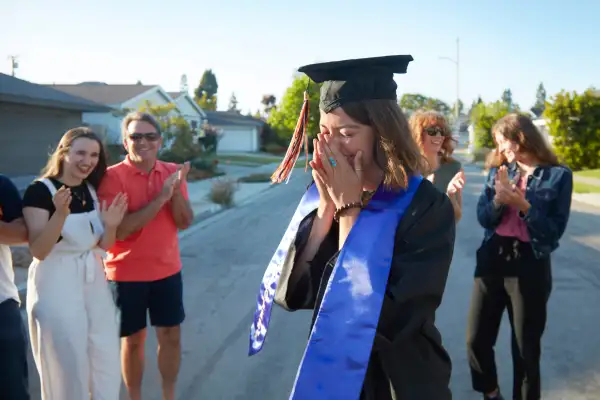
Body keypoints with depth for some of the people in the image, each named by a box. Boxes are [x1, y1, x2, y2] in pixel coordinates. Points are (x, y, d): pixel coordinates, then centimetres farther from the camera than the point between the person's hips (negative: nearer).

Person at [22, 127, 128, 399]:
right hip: (56, 284, -6)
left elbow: (103, 245, 7)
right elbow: (38, 251, -20)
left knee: (107, 358, 13)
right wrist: (61, 213, -32)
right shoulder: (40, 191, -15)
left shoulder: (93, 190, 4)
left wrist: (111, 225, -14)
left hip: (94, 279, 6)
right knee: (67, 364, 9)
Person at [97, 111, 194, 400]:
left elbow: (184, 222, -4)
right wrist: (161, 197, -25)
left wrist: (177, 189, -21)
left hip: (167, 270, 4)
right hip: (127, 274, -4)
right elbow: (119, 230, -22)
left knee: (171, 335, 12)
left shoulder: (172, 172, 0)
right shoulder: (112, 176, -13)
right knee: (133, 339, 10)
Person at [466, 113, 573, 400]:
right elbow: (483, 217, 0)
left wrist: (522, 204, -20)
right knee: (476, 339, 8)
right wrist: (499, 199, -18)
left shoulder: (558, 175, -5)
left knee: (526, 347, 9)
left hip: (530, 266, -4)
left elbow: (555, 230, -9)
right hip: (492, 260, 4)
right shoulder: (498, 171, 7)